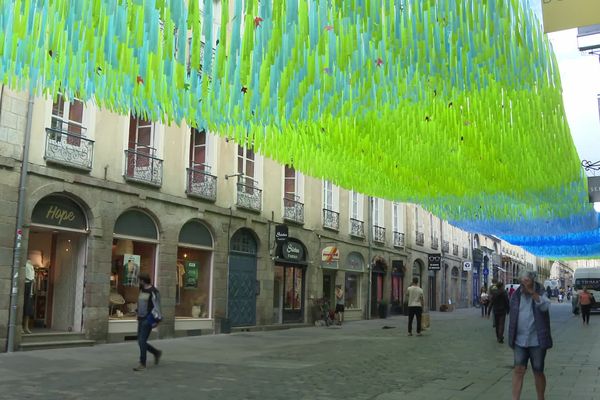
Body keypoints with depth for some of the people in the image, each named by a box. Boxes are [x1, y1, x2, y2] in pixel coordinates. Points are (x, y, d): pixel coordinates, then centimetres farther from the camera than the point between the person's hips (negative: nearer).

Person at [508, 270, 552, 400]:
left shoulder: (540, 293, -3)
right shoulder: (516, 295, 5)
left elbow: (545, 306, -26)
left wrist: (532, 292, -33)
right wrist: (511, 338, 17)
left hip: (537, 341, -2)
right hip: (520, 341, 2)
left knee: (538, 372, 8)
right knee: (518, 370, -5)